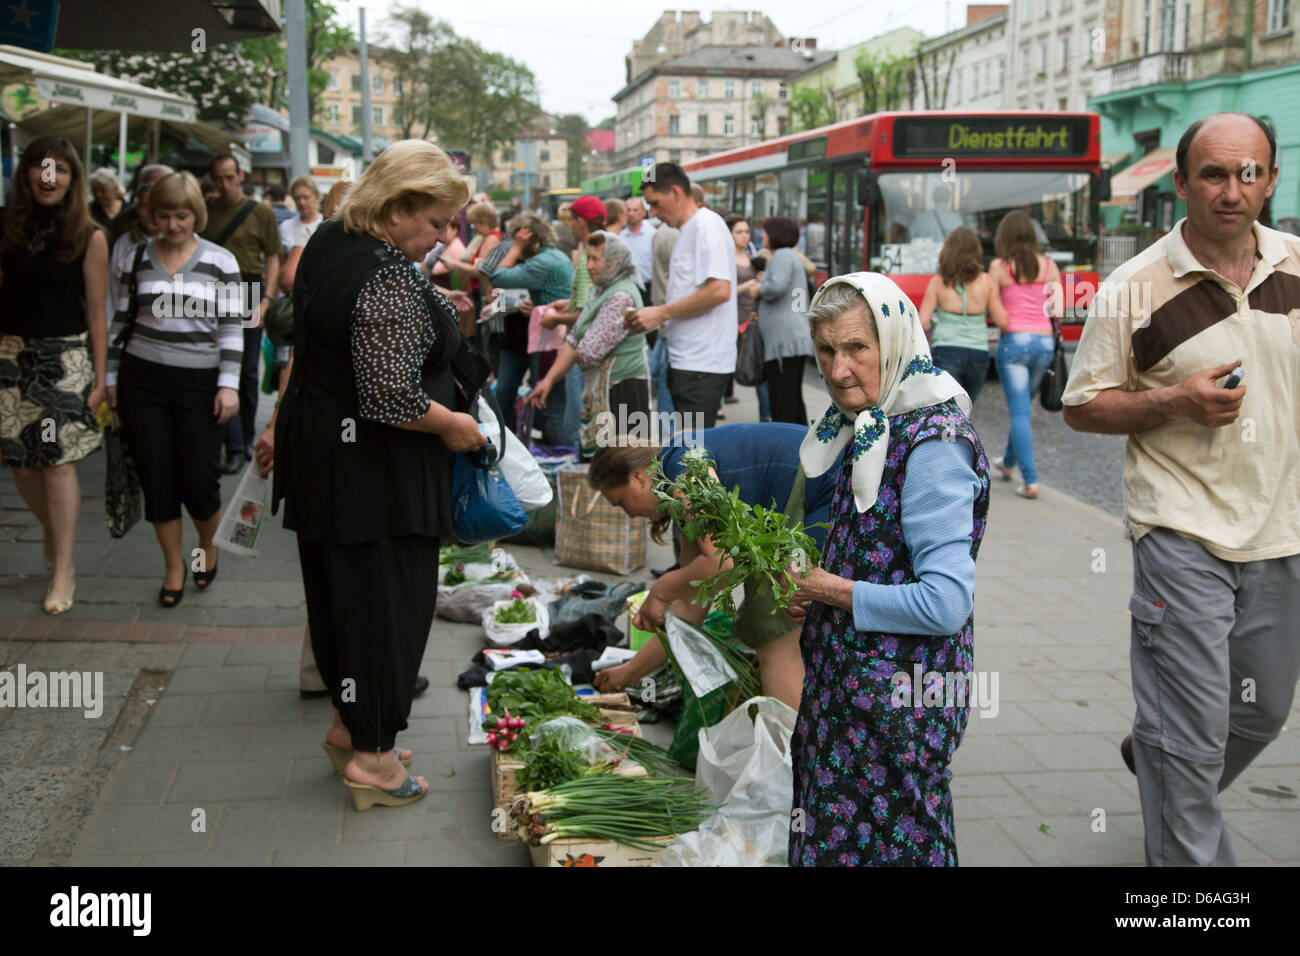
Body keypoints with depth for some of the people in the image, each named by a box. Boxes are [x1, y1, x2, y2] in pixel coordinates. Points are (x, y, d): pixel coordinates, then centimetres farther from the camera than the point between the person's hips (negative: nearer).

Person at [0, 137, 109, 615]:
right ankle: (52, 533, 33)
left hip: (65, 356, -3)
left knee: (58, 461, -7)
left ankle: (63, 571, 2)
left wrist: (100, 377, -3)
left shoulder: (89, 237, -3)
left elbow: (96, 312, -2)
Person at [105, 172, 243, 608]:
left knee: (199, 478, -2)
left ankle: (208, 547, 28)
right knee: (156, 478, 4)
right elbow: (121, 321, 11)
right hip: (142, 380, 2)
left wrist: (229, 384, -9)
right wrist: (111, 378, 9)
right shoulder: (138, 259, 5)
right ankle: (174, 567, 20)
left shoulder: (221, 261, -1)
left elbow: (232, 327, -2)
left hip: (200, 382, -2)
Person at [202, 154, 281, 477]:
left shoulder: (261, 213, 4)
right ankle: (234, 448, -4)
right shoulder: (204, 212, 10)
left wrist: (266, 299, -9)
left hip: (249, 295, -1)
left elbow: (273, 258, 2)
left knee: (248, 373, 6)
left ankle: (247, 438, 23)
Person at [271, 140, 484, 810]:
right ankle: (372, 756, 13)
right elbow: (391, 397, -29)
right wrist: (451, 423, -14)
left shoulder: (328, 243, 6)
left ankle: (350, 725, 35)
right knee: (386, 599, 2)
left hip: (320, 448, 10)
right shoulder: (389, 281, -25)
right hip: (373, 471, -10)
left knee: (343, 590, 19)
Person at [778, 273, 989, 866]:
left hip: (901, 700, -9)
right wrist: (805, 591, 4)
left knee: (882, 845, 3)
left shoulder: (933, 445, -20)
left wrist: (833, 591, -14)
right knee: (826, 838, 18)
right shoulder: (864, 428, 9)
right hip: (847, 685, 9)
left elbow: (945, 603, -25)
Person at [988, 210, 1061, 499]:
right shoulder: (1049, 266, 6)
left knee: (1020, 412, -1)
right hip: (1044, 342, 4)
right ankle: (1008, 462, 40)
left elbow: (990, 309, -5)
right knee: (1025, 407, 21)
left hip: (1013, 340, -4)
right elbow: (1058, 308, 6)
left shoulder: (999, 267, -4)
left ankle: (1031, 481, -7)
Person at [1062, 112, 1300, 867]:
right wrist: (1172, 401, -19)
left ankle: (1155, 758, 46)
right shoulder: (1135, 289, -9)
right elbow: (1081, 407, -4)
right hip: (1183, 531, -5)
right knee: (1193, 731, -4)